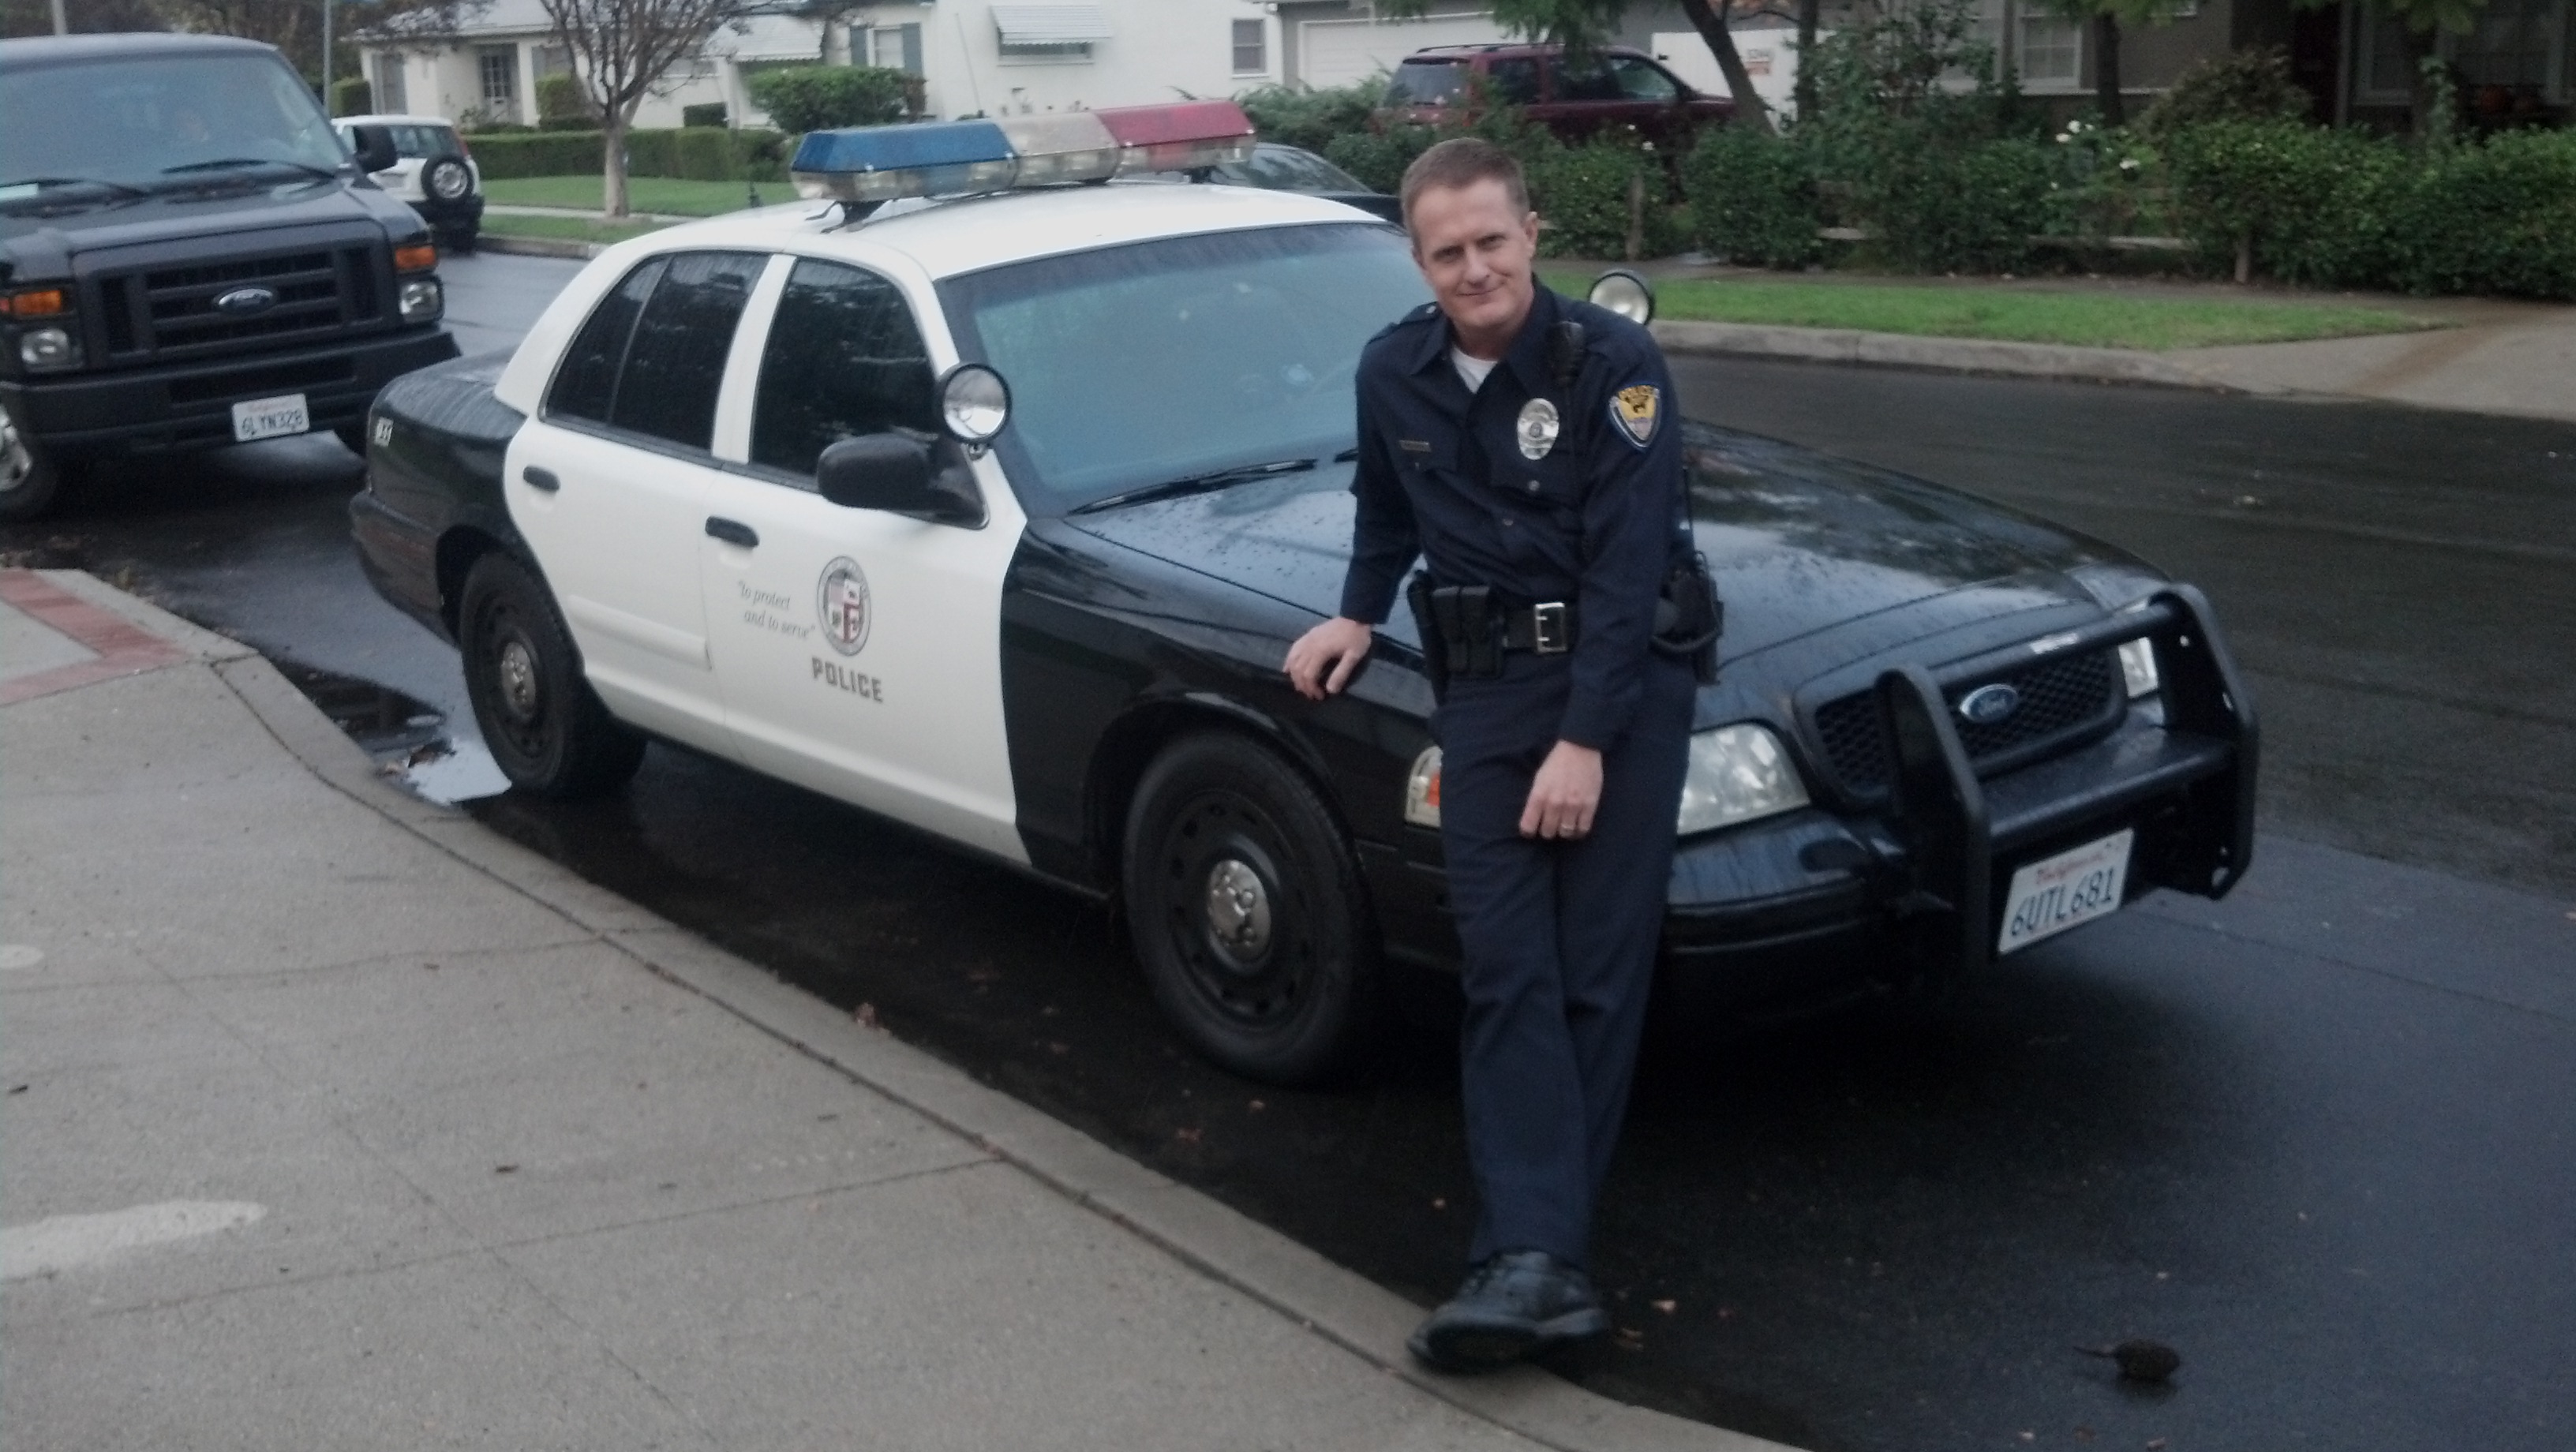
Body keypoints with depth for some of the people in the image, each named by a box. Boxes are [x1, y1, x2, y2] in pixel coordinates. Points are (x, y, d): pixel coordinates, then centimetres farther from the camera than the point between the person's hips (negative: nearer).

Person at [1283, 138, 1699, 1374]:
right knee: (1508, 976, -6)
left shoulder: (1612, 364, -11)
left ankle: (1528, 1248, 4)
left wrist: (1585, 738, -19)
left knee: (1596, 973, -4)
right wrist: (1359, 615, 21)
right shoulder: (1394, 371, 5)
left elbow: (1626, 567, -16)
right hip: (1484, 689, 4)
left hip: (1622, 681, -4)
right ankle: (1538, 1257, -9)